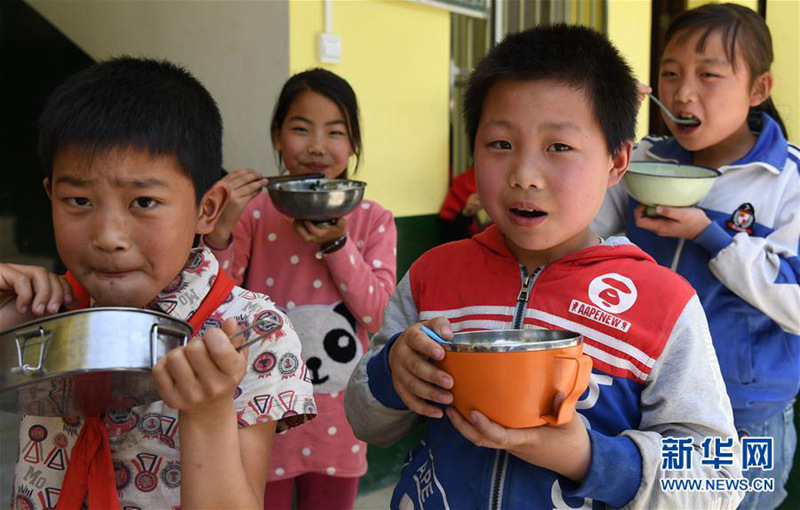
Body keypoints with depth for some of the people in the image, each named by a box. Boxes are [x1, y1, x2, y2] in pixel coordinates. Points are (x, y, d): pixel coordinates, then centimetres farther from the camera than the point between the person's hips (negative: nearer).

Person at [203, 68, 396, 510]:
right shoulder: (253, 212, -6)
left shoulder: (373, 221, -2)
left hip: (338, 420, 2)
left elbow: (380, 316, -9)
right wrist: (219, 228, -26)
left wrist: (336, 243, -21)